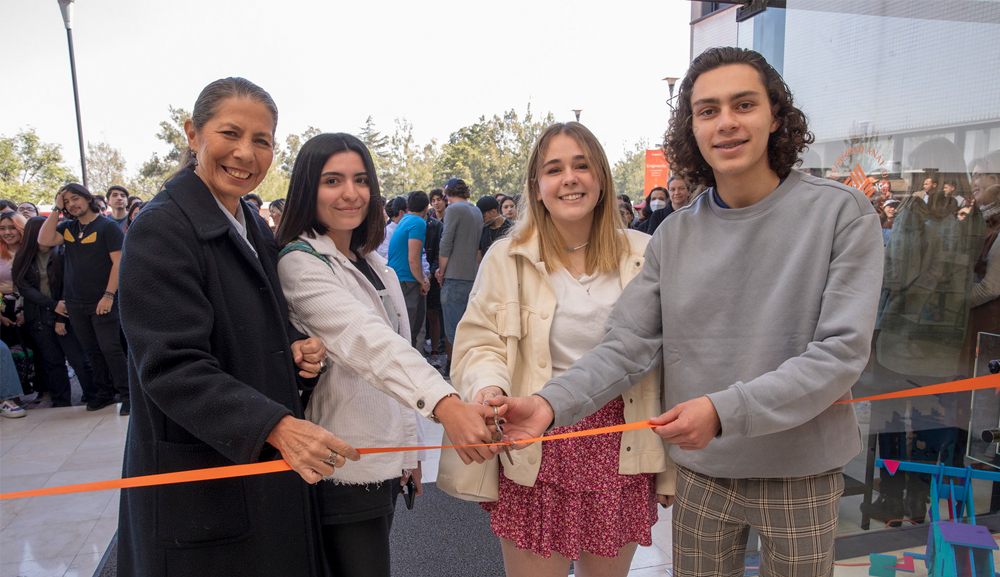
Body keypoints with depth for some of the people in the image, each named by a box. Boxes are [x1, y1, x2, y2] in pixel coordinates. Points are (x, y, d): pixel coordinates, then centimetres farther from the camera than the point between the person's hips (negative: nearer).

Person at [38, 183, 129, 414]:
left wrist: (108, 295, -17)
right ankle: (104, 392, 22)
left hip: (102, 302, -6)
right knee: (92, 351, 12)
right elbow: (45, 240, -6)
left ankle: (127, 394, 0)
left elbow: (118, 262, -10)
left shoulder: (107, 226, -5)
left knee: (110, 348, -7)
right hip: (75, 303, 6)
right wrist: (56, 208, -2)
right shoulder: (67, 227, 12)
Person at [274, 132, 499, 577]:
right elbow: (364, 340, -31)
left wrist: (408, 452, 15)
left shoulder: (373, 265, 11)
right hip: (342, 473, -7)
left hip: (384, 464, 8)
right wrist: (444, 403, -45)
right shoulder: (300, 263, -14)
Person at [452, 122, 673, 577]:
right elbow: (480, 343, -1)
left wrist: (671, 469, 6)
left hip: (619, 452, 2)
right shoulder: (506, 259, -1)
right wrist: (488, 386, -25)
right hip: (538, 449, -1)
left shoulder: (642, 255, 2)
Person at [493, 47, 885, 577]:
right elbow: (628, 347, -6)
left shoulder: (841, 213, -10)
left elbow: (841, 351, -16)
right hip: (700, 473, 2)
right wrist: (552, 401, -22)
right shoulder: (675, 236, -3)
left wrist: (724, 411, -26)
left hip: (800, 476, -2)